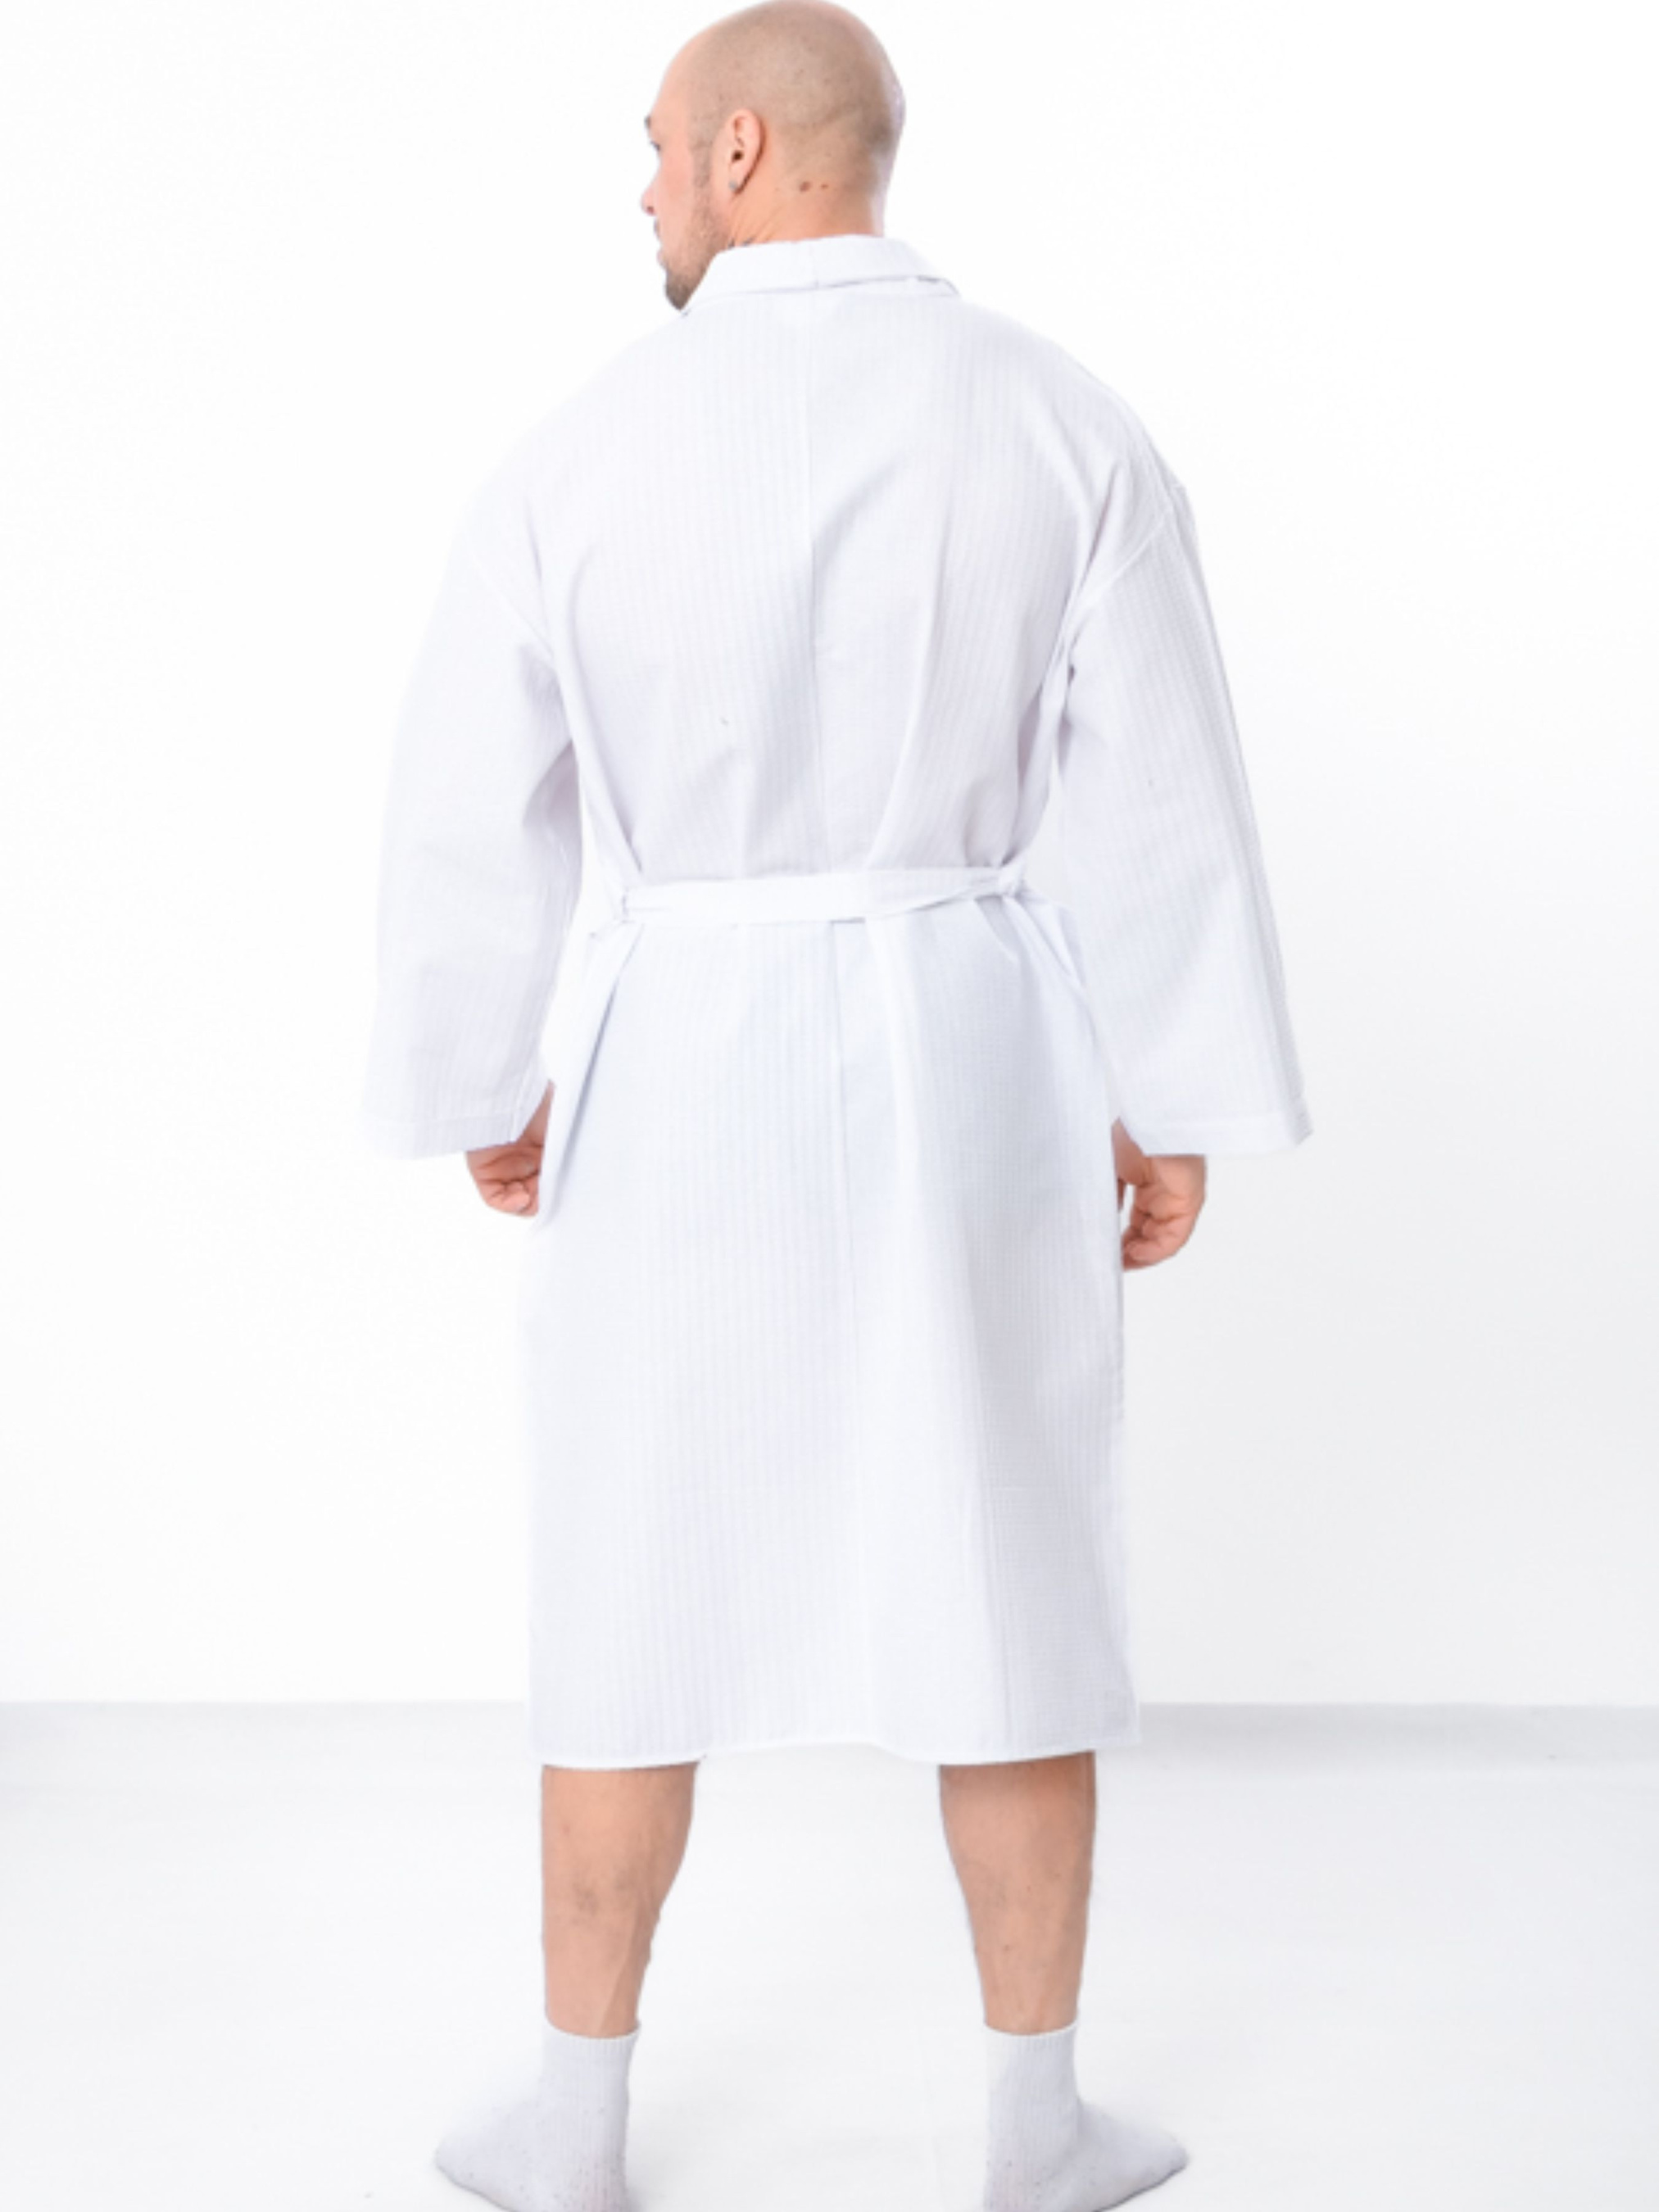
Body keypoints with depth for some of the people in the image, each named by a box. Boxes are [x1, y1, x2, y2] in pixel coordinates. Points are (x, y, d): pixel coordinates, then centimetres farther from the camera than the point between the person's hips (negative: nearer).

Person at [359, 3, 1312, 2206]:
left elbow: (473, 815, -4)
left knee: (637, 1596, 13)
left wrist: (476, 1089, 11)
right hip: (968, 1065, 1)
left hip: (684, 1069, 0)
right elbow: (1162, 804, -5)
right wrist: (1180, 1103, 5)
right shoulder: (1066, 421, -5)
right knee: (1008, 1594, 13)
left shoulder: (584, 447, -7)